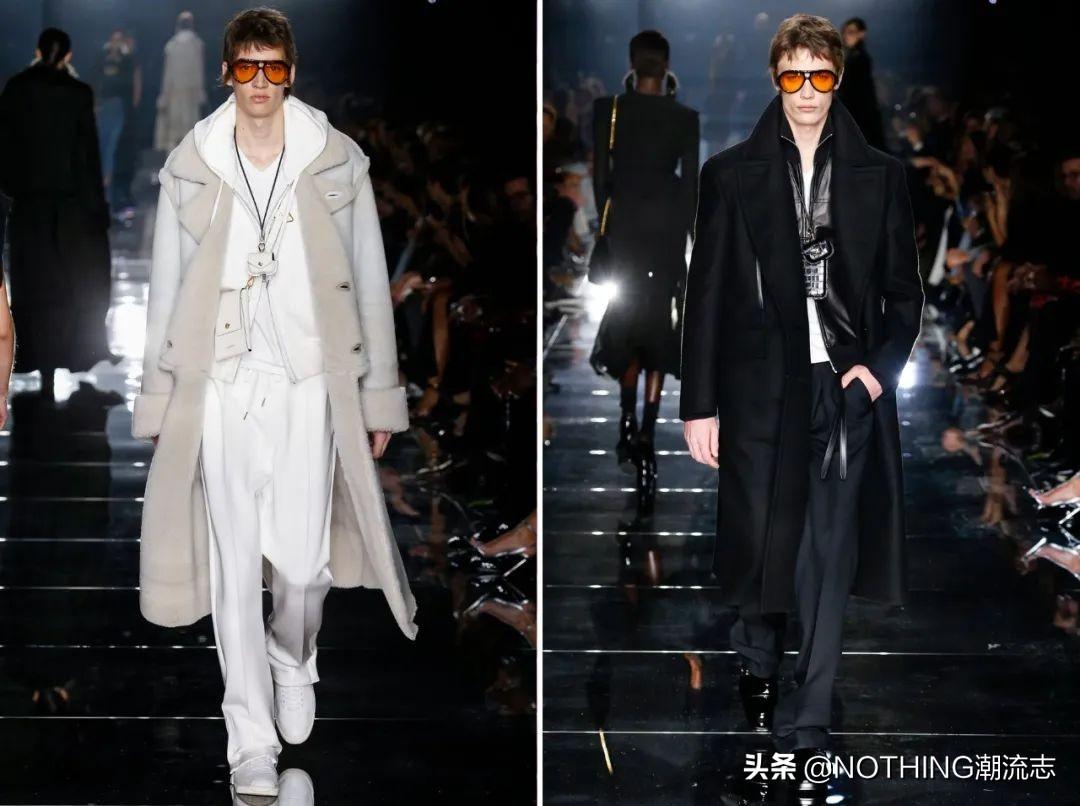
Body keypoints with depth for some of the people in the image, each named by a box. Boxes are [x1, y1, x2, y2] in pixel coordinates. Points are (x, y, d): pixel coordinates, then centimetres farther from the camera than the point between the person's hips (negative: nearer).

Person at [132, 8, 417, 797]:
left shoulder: (338, 162, -2)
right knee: (235, 569, 0)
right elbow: (167, 290, 6)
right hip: (221, 387, 0)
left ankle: (293, 662, 35)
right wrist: (159, 400, 6)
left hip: (309, 386, 0)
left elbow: (370, 284, 3)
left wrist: (379, 396, 3)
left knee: (304, 565, 1)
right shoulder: (190, 167, 0)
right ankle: (252, 741, 11)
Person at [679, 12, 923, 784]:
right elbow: (707, 296, 2)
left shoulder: (880, 175, 7)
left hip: (846, 388, 1)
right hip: (760, 389, 0)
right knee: (760, 542, 6)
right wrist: (699, 404, -1)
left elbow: (904, 291, 10)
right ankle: (758, 658, 36)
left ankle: (805, 725, 7)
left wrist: (880, 365, -7)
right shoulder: (733, 174, 4)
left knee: (829, 561, 0)